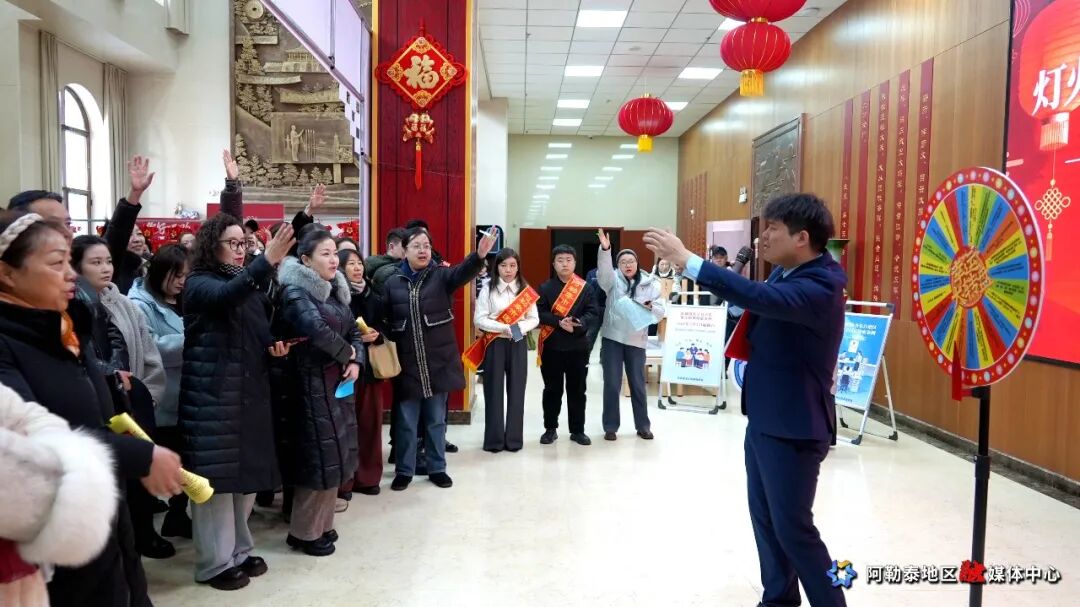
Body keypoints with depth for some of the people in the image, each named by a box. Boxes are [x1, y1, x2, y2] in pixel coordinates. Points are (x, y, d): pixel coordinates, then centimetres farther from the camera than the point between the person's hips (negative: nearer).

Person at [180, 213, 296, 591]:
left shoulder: (249, 283, 14)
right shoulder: (199, 283, -7)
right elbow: (225, 296, -31)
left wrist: (275, 346, 0)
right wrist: (268, 261, -43)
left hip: (251, 389, 7)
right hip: (212, 392, -7)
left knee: (248, 471, 13)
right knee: (217, 475, -1)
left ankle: (238, 550, 27)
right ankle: (214, 563, 11)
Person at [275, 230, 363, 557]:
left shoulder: (336, 291, 11)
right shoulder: (295, 292, -13)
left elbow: (354, 331, 13)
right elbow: (317, 329, -30)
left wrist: (356, 361, -5)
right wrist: (345, 353, -15)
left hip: (339, 383, 8)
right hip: (312, 384, -8)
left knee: (333, 453, 13)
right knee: (318, 454, -2)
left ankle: (321, 523, 28)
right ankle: (304, 531, 14)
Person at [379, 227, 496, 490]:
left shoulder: (441, 275, -2)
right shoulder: (392, 282, 1)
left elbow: (463, 272, -23)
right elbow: (385, 321, 5)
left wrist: (479, 255, -42)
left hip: (438, 362, 0)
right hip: (407, 364, 0)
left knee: (436, 420, 13)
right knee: (406, 422, 10)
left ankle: (437, 468, 27)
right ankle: (404, 471, 24)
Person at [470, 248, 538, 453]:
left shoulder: (526, 290, 6)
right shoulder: (488, 289, -1)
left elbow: (534, 319, 6)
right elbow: (479, 319, -7)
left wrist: (520, 327, -14)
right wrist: (504, 327, -18)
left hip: (518, 344, 2)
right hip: (495, 343, -2)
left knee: (516, 390, 5)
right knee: (494, 390, 1)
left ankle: (514, 438, 14)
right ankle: (494, 439, 10)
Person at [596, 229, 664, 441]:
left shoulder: (650, 284, 3)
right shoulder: (613, 280, 0)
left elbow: (660, 312, 1)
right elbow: (604, 271, -23)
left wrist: (650, 308, -22)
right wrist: (605, 250, -39)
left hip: (636, 341, 1)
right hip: (612, 338, -1)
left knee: (638, 384, 11)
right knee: (612, 384, 3)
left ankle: (643, 426, 24)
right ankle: (610, 427, 15)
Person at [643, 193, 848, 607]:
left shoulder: (819, 287, -23)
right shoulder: (785, 274, 8)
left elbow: (758, 297, -38)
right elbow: (755, 312, 15)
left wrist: (687, 260, -38)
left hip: (793, 426, -9)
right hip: (764, 419, 9)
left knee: (793, 526, 1)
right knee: (765, 518, 17)